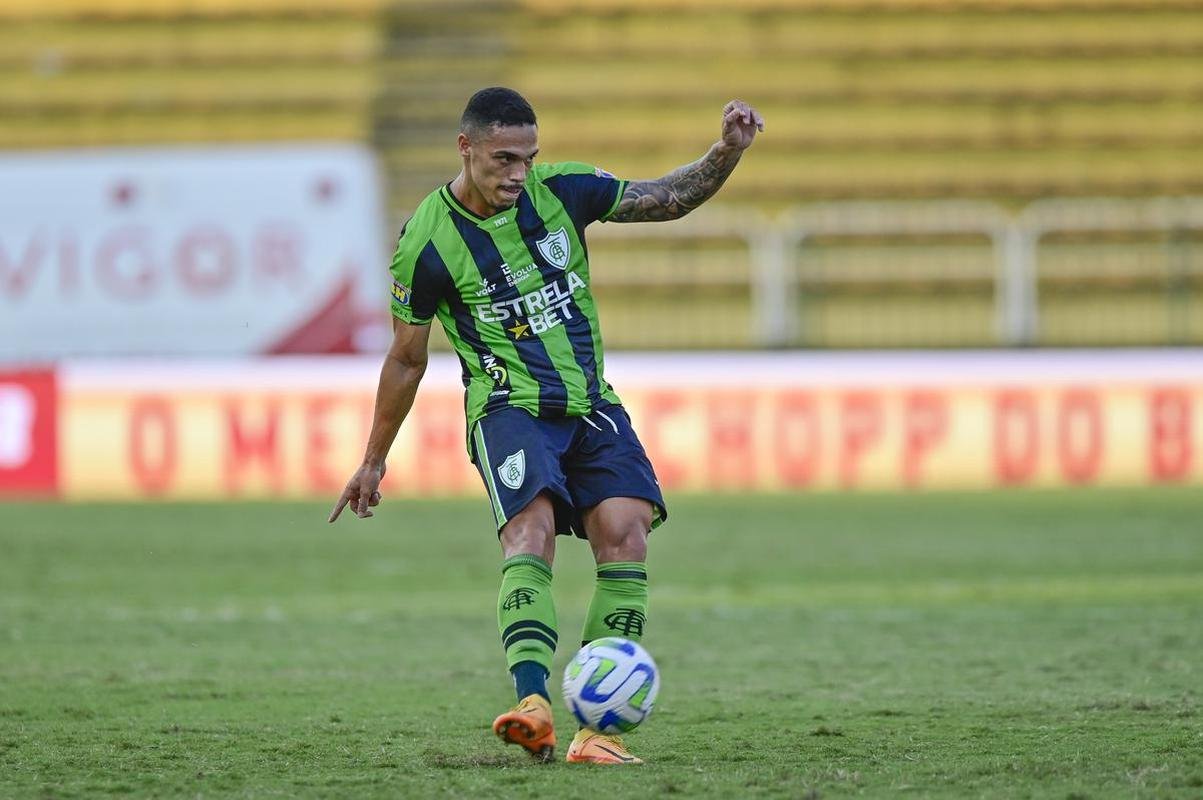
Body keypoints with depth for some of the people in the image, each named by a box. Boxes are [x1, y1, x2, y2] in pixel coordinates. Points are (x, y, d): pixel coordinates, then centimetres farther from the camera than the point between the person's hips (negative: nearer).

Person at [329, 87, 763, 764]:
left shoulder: (561, 190, 2)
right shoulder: (428, 244, -5)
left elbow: (670, 200, 9)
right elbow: (407, 360, 8)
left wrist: (728, 152, -10)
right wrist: (374, 463, 15)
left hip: (591, 405, 4)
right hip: (509, 407, -3)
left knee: (625, 531, -18)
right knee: (532, 526, -30)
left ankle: (597, 727, -17)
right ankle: (533, 706, -47)